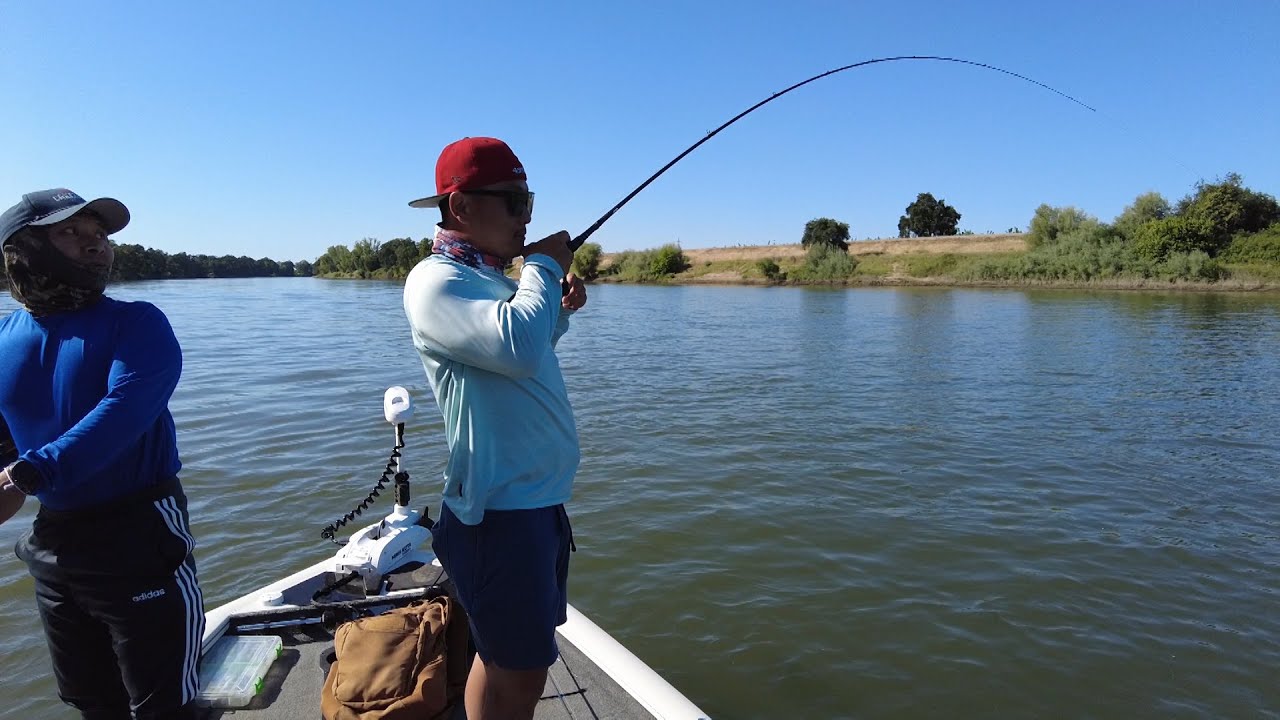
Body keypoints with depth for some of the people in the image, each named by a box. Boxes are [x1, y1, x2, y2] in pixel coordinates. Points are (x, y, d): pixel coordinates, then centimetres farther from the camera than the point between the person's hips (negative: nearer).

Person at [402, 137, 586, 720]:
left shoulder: (493, 278, 13)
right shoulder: (436, 281, -14)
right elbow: (518, 348, -32)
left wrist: (560, 309, 10)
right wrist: (545, 268, -15)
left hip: (537, 499, 9)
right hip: (499, 511, -9)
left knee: (504, 657, 21)